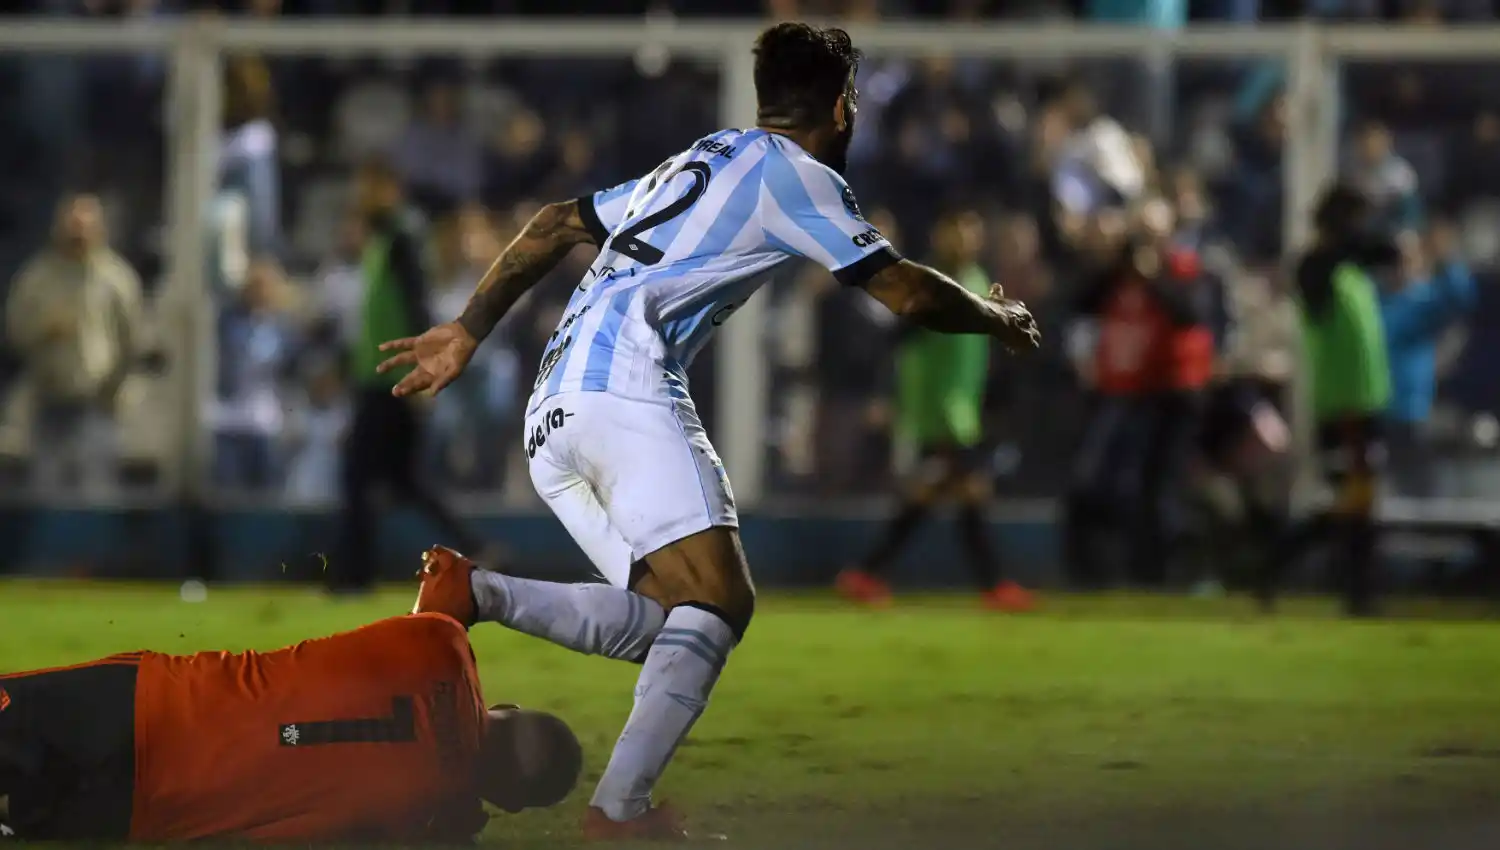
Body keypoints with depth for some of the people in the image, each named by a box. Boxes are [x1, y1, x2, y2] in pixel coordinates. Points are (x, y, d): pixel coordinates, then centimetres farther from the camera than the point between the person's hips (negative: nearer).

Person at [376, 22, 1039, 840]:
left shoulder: (695, 162, 28)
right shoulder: (794, 173, 4)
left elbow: (553, 227, 29)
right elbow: (906, 291, 2)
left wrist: (468, 331, 32)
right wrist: (998, 318, 20)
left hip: (552, 413, 9)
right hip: (626, 385, -9)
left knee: (659, 618, 3)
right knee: (717, 602, -12)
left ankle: (472, 591, -15)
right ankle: (619, 810, -25)